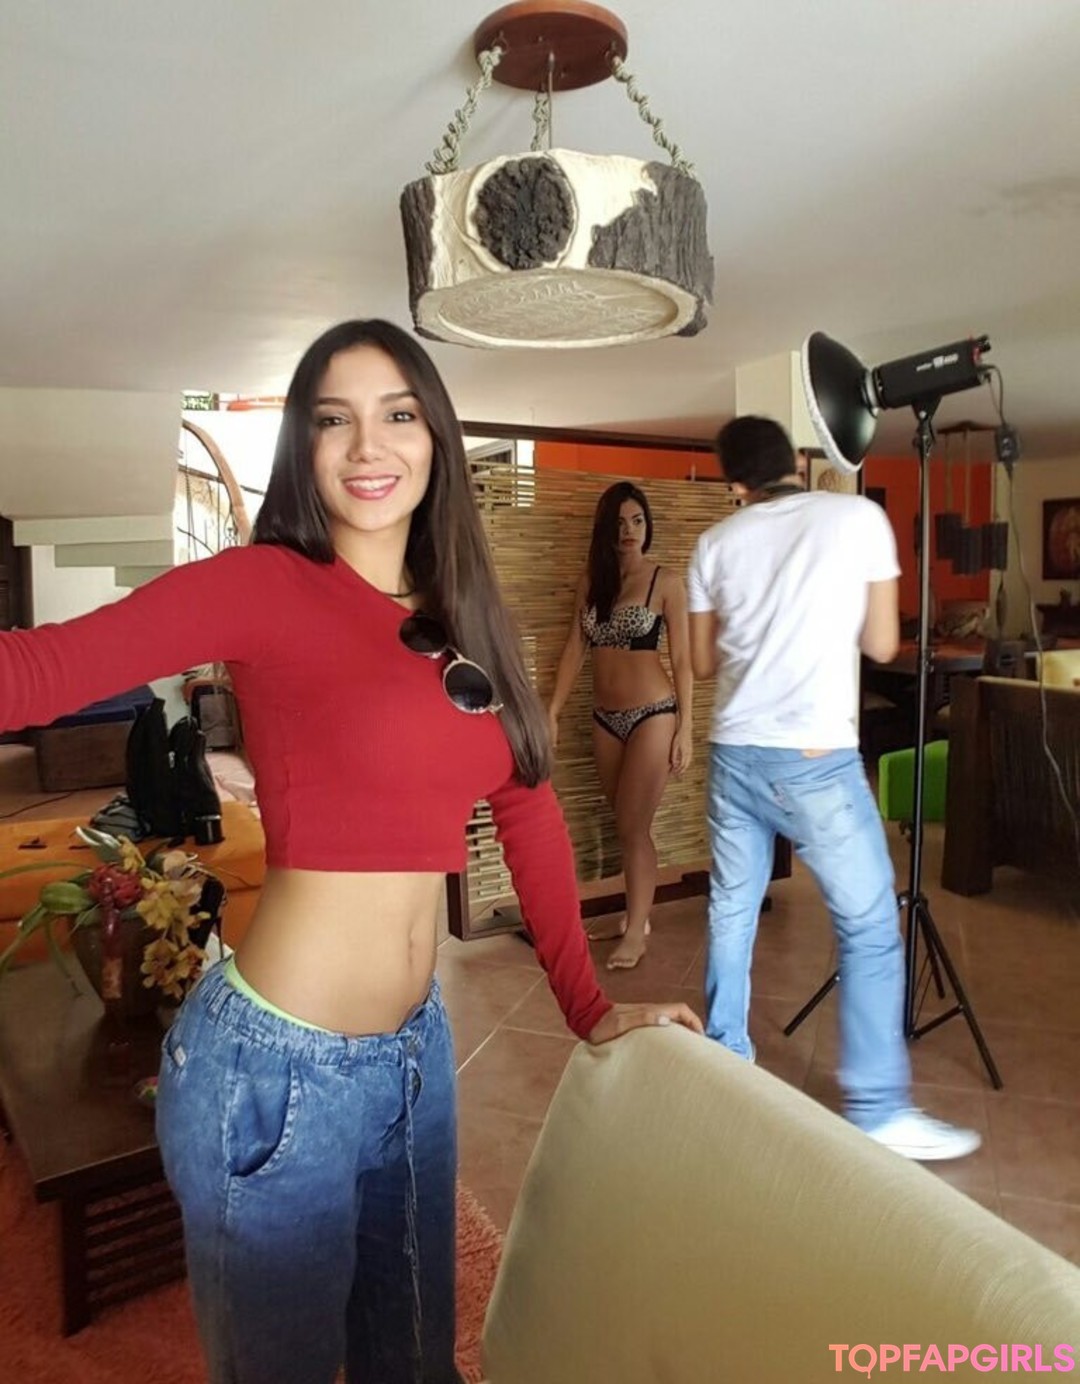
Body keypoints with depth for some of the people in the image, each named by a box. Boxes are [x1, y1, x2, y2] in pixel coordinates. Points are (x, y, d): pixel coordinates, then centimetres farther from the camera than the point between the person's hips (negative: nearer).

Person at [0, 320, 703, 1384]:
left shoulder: (461, 623, 4)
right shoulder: (264, 586, -13)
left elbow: (529, 816, 7)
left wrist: (588, 1007, 8)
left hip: (416, 1048, 6)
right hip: (274, 1066, -5)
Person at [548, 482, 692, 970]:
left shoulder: (666, 582, -6)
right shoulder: (590, 581, 6)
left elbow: (682, 660, -7)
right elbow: (574, 648, 7)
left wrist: (685, 728, -10)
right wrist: (552, 712, 3)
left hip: (652, 715, -5)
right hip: (605, 718, 5)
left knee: (633, 826, -1)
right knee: (626, 824, 15)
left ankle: (636, 934, 12)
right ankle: (634, 914, 30)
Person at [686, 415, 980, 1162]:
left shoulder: (716, 543, 8)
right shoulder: (859, 515, 0)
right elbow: (882, 644, 3)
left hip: (734, 753, 4)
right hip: (814, 760, -4)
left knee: (731, 913, 15)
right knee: (871, 928, 7)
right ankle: (879, 1111, 14)